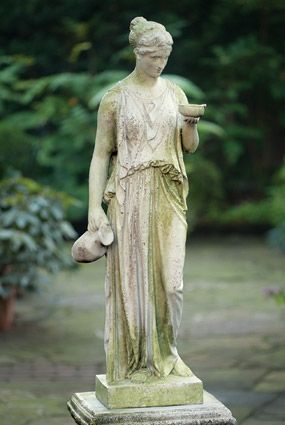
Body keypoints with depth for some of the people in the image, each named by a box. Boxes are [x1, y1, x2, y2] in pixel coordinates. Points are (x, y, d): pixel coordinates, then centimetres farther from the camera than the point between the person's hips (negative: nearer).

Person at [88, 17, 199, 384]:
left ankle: (166, 353, 18)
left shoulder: (175, 93, 10)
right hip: (129, 198, -3)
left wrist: (192, 124, -9)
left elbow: (190, 147, 13)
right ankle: (133, 361, 9)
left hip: (169, 197, 3)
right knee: (131, 278, 0)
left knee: (170, 279, 3)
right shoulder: (116, 98, -2)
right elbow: (101, 154, -3)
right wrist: (94, 207, -10)